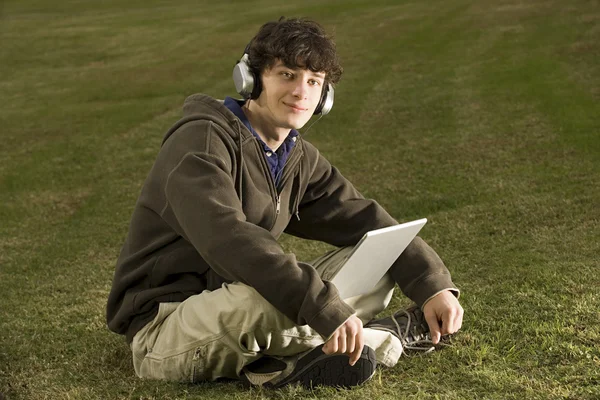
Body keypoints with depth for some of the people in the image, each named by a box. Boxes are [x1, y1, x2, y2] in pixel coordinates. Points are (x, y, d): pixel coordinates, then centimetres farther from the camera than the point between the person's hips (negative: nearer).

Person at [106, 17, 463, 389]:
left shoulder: (300, 158, 8)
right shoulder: (202, 142, -18)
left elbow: (365, 220, 5)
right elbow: (229, 240, -33)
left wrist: (433, 284, -11)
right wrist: (325, 307, -40)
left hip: (238, 313, 8)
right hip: (162, 329, -8)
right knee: (262, 297, -39)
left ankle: (288, 363, -16)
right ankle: (390, 337, -14)